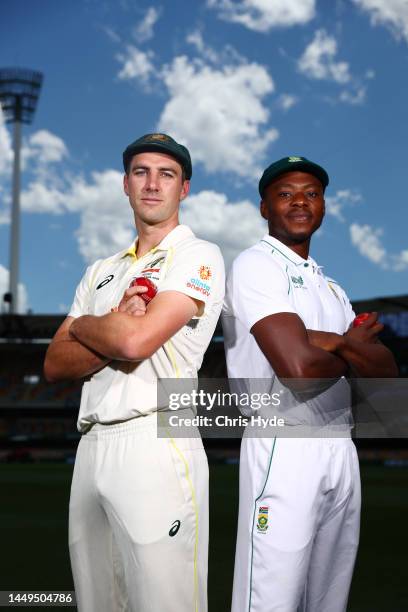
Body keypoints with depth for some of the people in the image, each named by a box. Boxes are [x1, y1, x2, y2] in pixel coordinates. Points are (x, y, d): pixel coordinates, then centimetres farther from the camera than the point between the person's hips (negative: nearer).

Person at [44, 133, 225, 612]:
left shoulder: (198, 257, 0)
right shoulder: (101, 271, 22)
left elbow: (137, 339, -15)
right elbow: (55, 365, 12)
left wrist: (83, 326, 5)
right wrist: (113, 336, -5)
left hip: (156, 445, -7)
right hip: (91, 448, 7)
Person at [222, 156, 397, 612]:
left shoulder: (330, 286, 20)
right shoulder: (255, 266, -5)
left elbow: (386, 370, 9)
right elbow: (299, 369, -20)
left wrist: (335, 342, -11)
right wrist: (353, 352, 1)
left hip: (341, 448, 8)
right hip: (285, 446, -8)